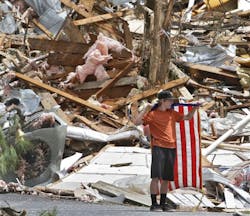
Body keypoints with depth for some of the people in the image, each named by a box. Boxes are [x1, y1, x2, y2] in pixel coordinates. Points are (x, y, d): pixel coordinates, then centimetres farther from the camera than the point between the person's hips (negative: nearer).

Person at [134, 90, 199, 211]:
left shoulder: (172, 113, 16)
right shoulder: (152, 114, -1)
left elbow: (187, 117, 26)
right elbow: (137, 122, -9)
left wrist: (194, 109, 11)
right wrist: (145, 110, -12)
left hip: (171, 148, 6)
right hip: (158, 148, -6)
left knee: (166, 178, 8)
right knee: (156, 177, -12)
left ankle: (163, 203, 17)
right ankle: (154, 204, -10)